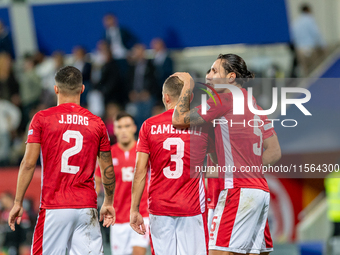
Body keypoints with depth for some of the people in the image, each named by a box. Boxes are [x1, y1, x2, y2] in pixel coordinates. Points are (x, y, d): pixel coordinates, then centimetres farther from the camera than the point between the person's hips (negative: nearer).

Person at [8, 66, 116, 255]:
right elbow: (108, 169, 11)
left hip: (54, 207, -2)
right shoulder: (97, 123, 6)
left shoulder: (42, 119, -1)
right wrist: (108, 203, 25)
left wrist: (18, 203, 2)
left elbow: (28, 163, -4)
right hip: (87, 206, 2)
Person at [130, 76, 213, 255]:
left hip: (159, 208, 1)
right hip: (192, 207, -1)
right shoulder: (202, 125, 0)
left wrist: (134, 210, 3)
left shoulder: (149, 126, 1)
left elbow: (140, 171, -1)